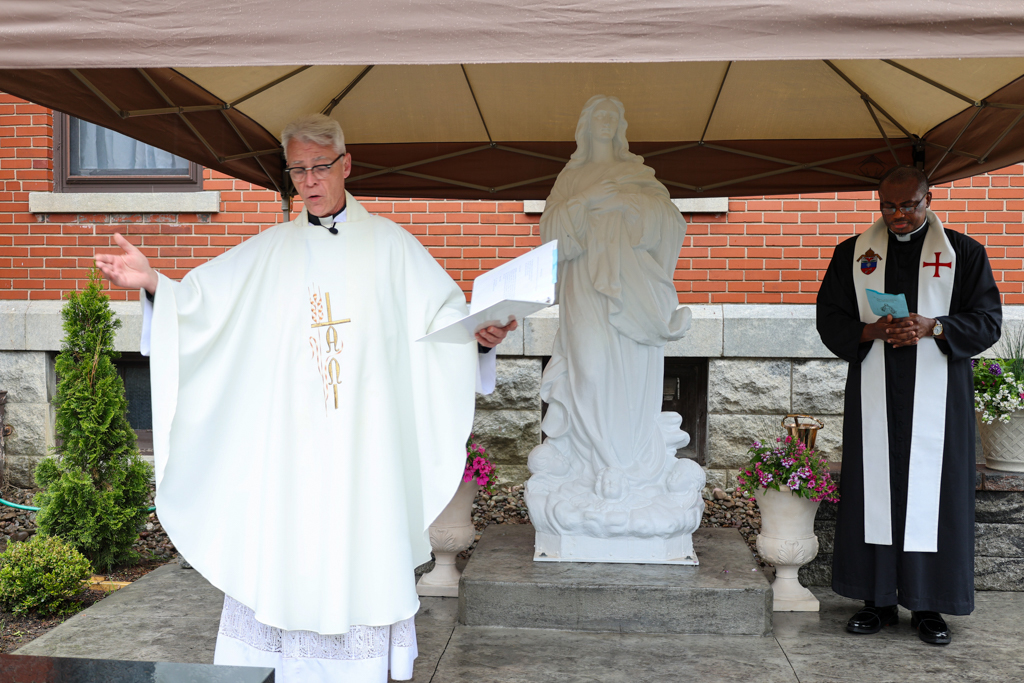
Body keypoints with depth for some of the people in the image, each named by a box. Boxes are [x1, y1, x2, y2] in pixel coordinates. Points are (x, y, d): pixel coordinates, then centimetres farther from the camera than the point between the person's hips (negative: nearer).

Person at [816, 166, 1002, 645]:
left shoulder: (964, 253, 6)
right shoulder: (853, 253, 9)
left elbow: (987, 321, 2)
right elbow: (829, 318, 7)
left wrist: (932, 327, -16)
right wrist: (870, 331, -13)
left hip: (937, 396, -1)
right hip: (874, 395, 1)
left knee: (933, 491, 0)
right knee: (875, 489, 2)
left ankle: (928, 605, 12)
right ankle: (878, 601, 13)